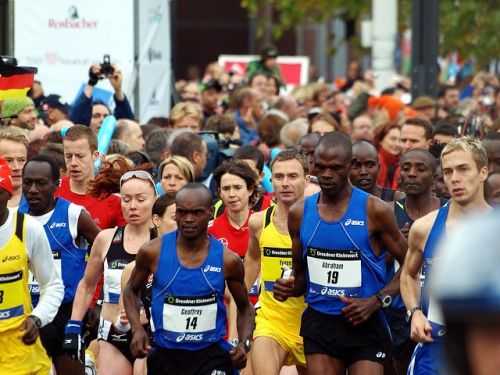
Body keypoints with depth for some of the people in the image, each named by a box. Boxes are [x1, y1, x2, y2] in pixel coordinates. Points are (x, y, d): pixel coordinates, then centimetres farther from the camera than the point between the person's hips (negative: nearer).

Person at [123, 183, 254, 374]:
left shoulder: (227, 260, -6)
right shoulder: (153, 252, -6)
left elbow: (245, 308, 10)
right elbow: (131, 290, 12)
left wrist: (244, 343, -8)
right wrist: (137, 329, -4)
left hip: (211, 353, -2)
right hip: (165, 353, 2)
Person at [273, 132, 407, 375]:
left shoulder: (374, 211, -7)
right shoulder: (300, 213, 6)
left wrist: (377, 300, -14)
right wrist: (290, 288, -4)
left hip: (364, 325, -4)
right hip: (319, 323, 4)